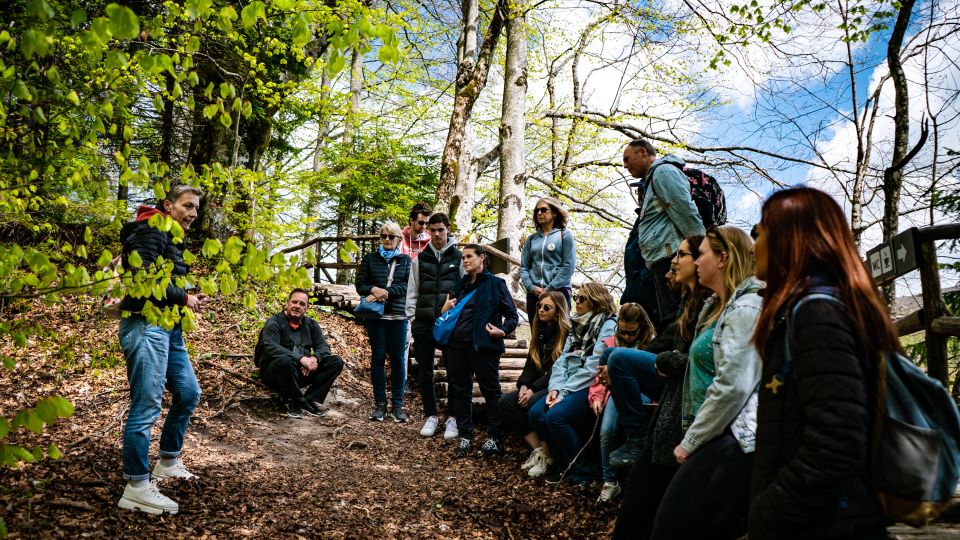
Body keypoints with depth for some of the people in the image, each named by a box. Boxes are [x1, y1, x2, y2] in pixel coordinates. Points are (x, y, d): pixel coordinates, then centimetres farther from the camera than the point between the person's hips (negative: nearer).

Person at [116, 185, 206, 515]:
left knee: (188, 393, 17)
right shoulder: (150, 231, -10)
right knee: (146, 407, -8)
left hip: (169, 329, 11)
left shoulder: (170, 240, 20)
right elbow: (143, 276, -24)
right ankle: (136, 488, -1)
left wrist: (191, 298, 4)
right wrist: (184, 298, -12)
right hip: (146, 327, -11)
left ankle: (168, 463, 31)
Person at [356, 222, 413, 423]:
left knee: (398, 359, 1)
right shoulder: (369, 258, 9)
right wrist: (374, 289, -17)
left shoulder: (405, 260, 9)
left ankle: (398, 405, 8)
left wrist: (386, 292, -17)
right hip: (375, 315, 0)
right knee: (378, 358, 3)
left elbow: (408, 285, -4)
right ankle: (380, 404, 11)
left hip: (398, 315, 0)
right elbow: (360, 285, 4)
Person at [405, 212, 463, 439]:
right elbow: (412, 292, 10)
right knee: (425, 371, 7)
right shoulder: (420, 259, 9)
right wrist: (412, 319, 4)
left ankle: (453, 418, 13)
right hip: (424, 323, 2)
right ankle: (431, 416, 19)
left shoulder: (458, 258, 3)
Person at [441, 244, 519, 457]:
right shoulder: (461, 284, 18)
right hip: (457, 345, 6)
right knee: (460, 391, 9)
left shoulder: (495, 284, 1)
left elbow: (512, 315, -1)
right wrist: (445, 309, 5)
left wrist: (502, 331, -18)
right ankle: (465, 435, 20)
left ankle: (494, 437, 11)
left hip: (483, 346, -6)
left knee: (491, 391, 1)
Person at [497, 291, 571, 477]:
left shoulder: (567, 334, -11)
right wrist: (523, 386, -7)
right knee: (505, 402, -13)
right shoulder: (540, 332, 14)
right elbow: (530, 364, 12)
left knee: (534, 402, -34)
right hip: (538, 386, 8)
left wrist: (534, 389, -20)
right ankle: (537, 449, -10)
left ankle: (547, 456, -16)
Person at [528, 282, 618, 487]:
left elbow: (592, 368, -16)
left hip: (593, 387, -7)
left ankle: (582, 472, -9)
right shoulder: (577, 325, 18)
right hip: (569, 387, 7)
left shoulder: (608, 326, -7)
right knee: (536, 412, -13)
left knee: (555, 416, -27)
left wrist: (565, 393, -17)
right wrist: (555, 388, -6)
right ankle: (564, 466, 3)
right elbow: (562, 360, 10)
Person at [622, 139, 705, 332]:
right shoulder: (651, 181, 28)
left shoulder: (663, 171, -3)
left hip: (671, 258, -10)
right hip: (661, 261, 10)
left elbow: (686, 211, -13)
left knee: (673, 318, -14)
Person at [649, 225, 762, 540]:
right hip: (719, 437, 10)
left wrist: (689, 442, -14)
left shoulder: (745, 308, -13)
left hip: (732, 441, -10)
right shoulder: (724, 307, 19)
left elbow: (732, 387, -20)